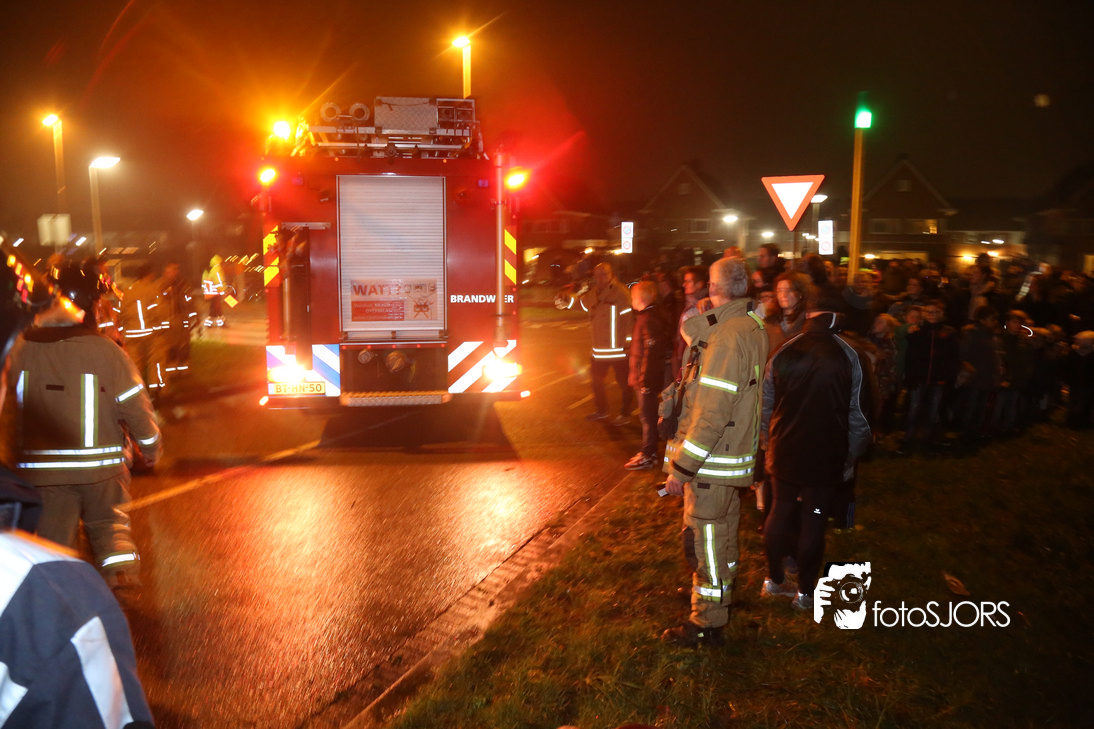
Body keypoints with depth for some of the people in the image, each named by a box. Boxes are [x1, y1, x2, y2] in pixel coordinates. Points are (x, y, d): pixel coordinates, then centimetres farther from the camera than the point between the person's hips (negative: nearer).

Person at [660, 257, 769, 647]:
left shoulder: (727, 337, -24)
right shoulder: (752, 327, 5)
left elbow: (712, 413, -25)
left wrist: (680, 467, -20)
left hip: (712, 459, -9)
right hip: (734, 454, 9)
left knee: (704, 538, 3)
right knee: (723, 532, 24)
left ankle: (706, 622, 15)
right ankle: (719, 594, 43)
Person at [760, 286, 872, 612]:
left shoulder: (782, 353, -3)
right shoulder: (850, 357, -11)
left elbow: (765, 407, 3)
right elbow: (859, 415, -7)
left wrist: (769, 444, 15)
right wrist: (851, 458, 5)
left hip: (784, 451, 3)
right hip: (826, 456, -3)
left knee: (780, 512, 17)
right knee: (813, 521, 7)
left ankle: (774, 579, 30)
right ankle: (805, 591, 18)